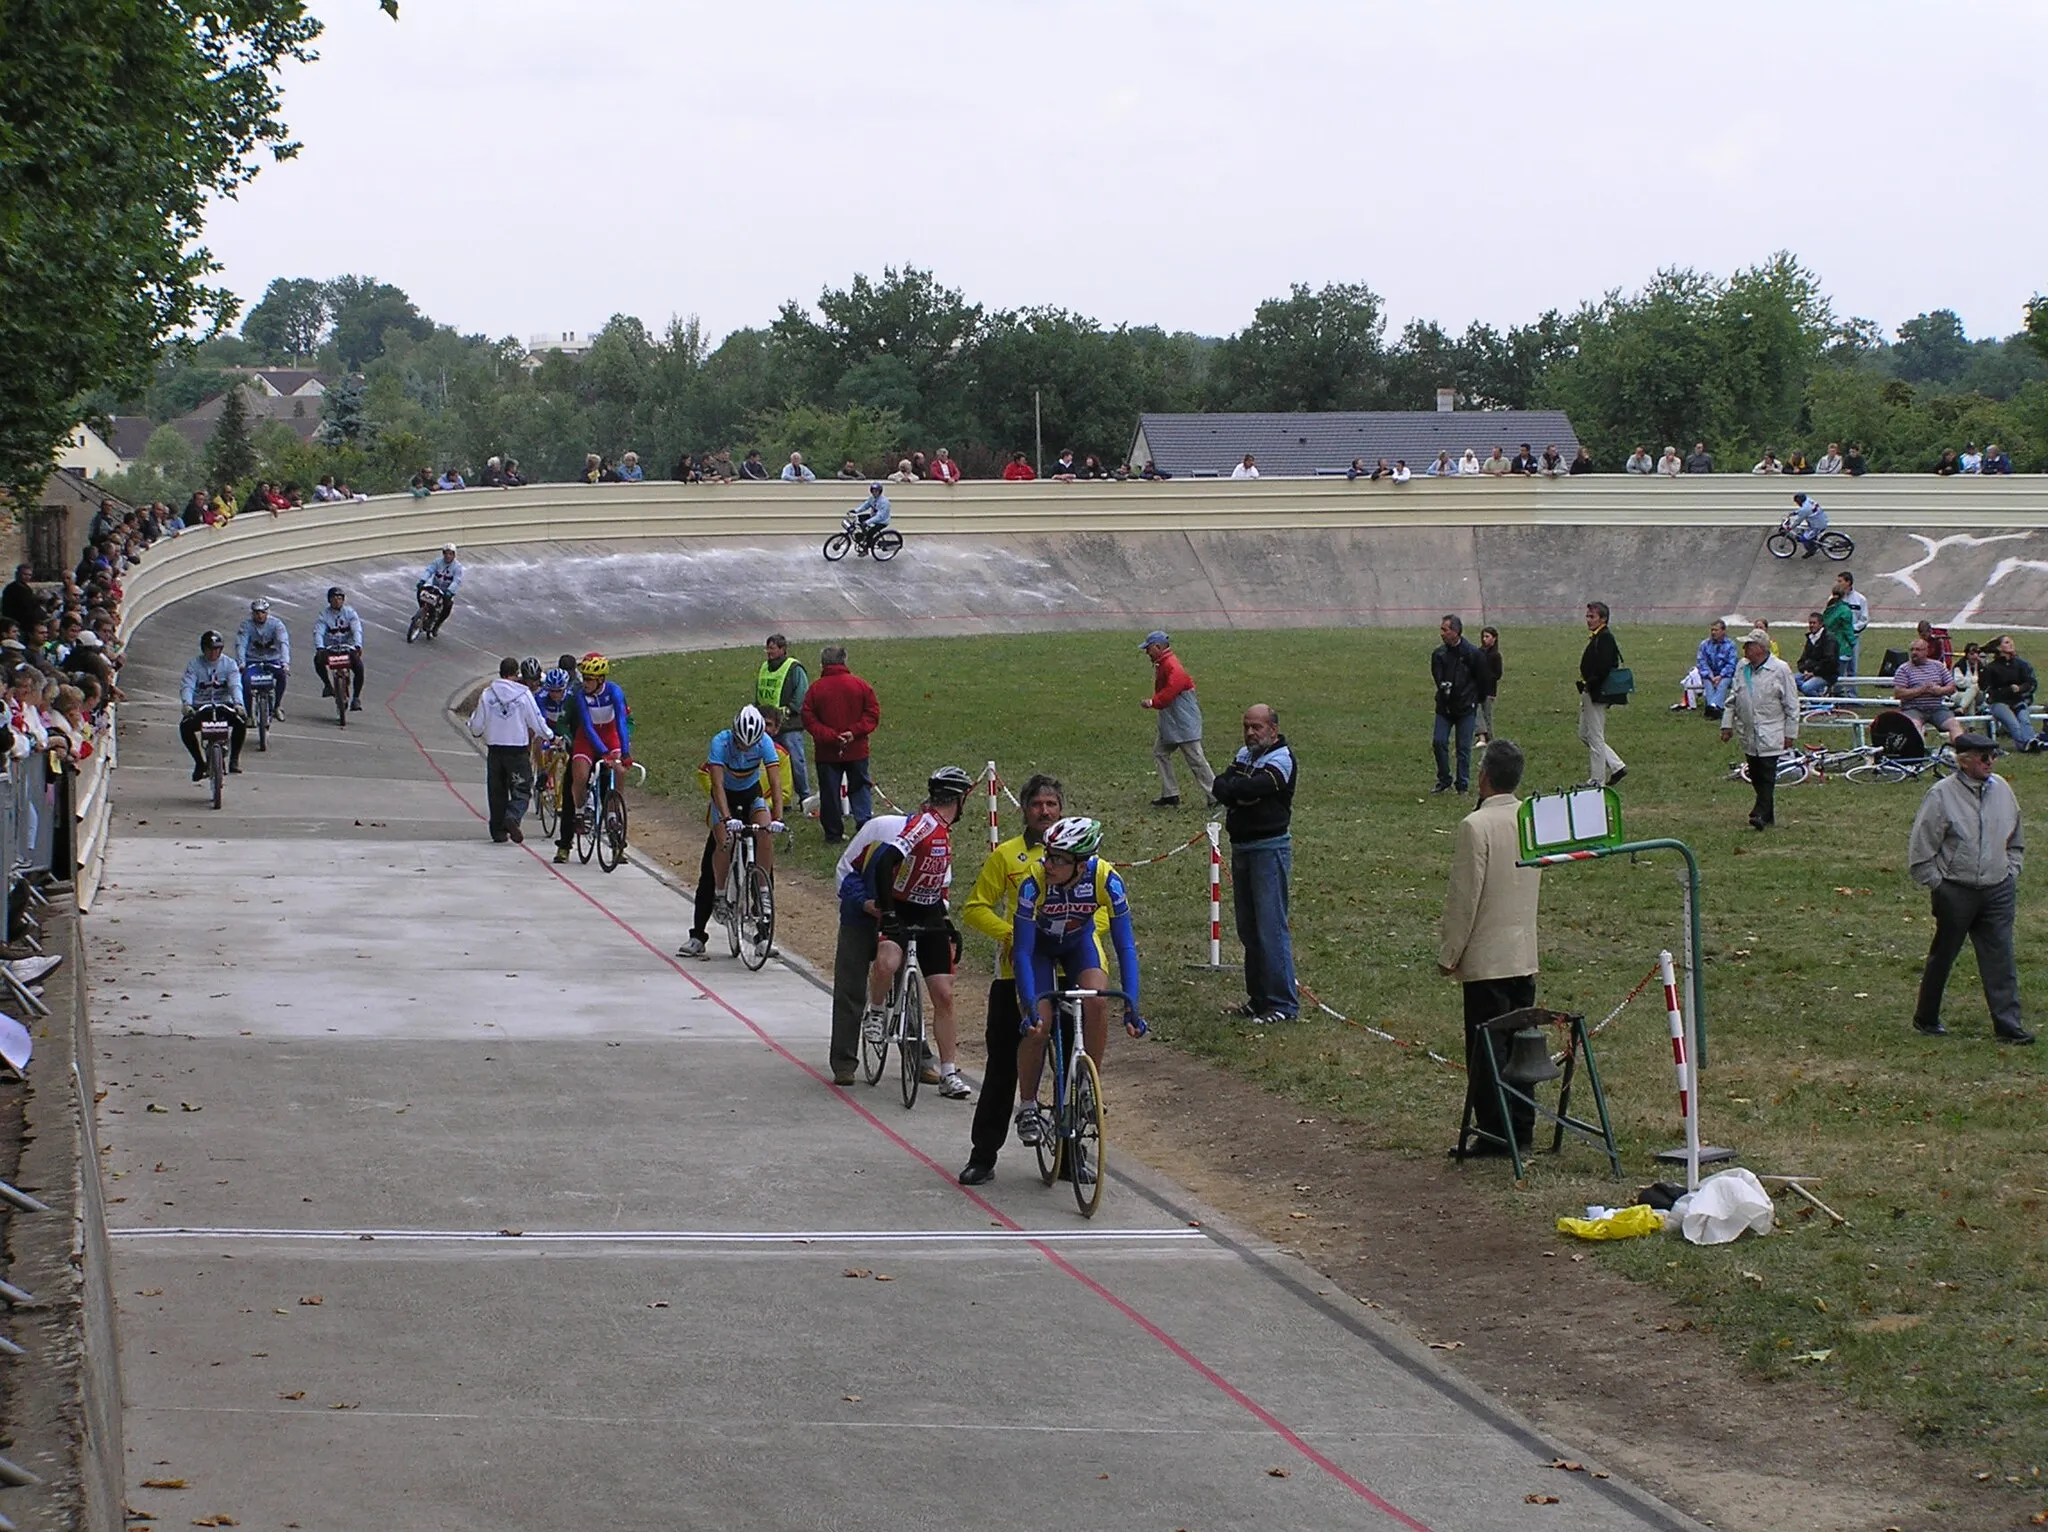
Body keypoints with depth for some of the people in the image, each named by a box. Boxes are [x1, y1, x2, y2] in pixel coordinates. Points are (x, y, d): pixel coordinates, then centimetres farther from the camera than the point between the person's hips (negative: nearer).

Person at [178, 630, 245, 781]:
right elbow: (187, 686, -10)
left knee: (241, 721, -30)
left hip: (224, 706, 0)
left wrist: (238, 703, -32)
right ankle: (199, 762, -11)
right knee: (185, 726, -30)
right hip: (201, 708, 0)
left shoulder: (229, 664, 3)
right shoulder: (194, 664, 2)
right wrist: (187, 704, -32)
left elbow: (235, 685, -12)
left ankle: (234, 757, -10)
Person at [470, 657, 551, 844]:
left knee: (496, 791, 11)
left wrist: (479, 733, 29)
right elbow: (537, 722, -4)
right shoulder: (523, 694, -7)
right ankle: (513, 817, -21)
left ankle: (498, 830, 11)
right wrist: (550, 736, 15)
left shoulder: (488, 694, 0)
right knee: (522, 789, 4)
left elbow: (477, 726, 4)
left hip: (494, 749, 3)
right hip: (518, 749, -3)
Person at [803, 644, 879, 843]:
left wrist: (830, 737, -13)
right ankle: (864, 824, -1)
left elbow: (809, 720, -10)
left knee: (829, 793, 7)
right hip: (857, 751, 1)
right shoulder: (860, 685, -1)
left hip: (827, 752, -1)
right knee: (859, 789, 12)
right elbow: (872, 714, -5)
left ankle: (833, 833, 8)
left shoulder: (815, 689, -5)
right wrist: (855, 732, -11)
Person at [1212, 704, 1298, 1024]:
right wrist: (1242, 793, -16)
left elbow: (1252, 788, -23)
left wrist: (1231, 789, -5)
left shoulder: (1281, 759, -9)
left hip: (1270, 848, -8)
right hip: (1241, 848, 8)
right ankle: (1259, 999, 18)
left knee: (1271, 927, -9)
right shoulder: (1245, 755, 16)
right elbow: (1220, 786, 2)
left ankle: (1283, 1004, -6)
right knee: (1248, 928, 11)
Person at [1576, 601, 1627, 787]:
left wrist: (1588, 687, -17)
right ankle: (1617, 766, 20)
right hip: (1590, 695, 11)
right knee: (1584, 735, 16)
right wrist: (1585, 690, 11)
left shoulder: (1605, 639, -16)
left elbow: (1603, 669, -25)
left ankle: (1598, 780, 5)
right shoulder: (1596, 638, 15)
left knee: (1595, 737, -3)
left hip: (1596, 695, -11)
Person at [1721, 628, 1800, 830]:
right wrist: (1727, 724, 13)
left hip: (1770, 735, -6)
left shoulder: (1780, 669, -8)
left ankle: (1761, 814, -12)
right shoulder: (1742, 668, 8)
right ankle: (1768, 814, 18)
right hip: (1749, 734, 6)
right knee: (1755, 777, 8)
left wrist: (1790, 733, -5)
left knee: (1767, 776, -10)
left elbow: (1791, 704, -4)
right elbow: (1733, 698, 18)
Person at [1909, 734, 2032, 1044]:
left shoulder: (2001, 789, 6)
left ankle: (2007, 1024, 0)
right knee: (1942, 957, 10)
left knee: (2001, 959, -2)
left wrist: (2010, 872, 10)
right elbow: (1920, 848, -8)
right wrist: (1937, 885, -8)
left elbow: (2016, 841, 20)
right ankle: (1926, 1019, 25)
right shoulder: (1942, 795, -11)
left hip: (1997, 891, 4)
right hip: (1955, 892, -4)